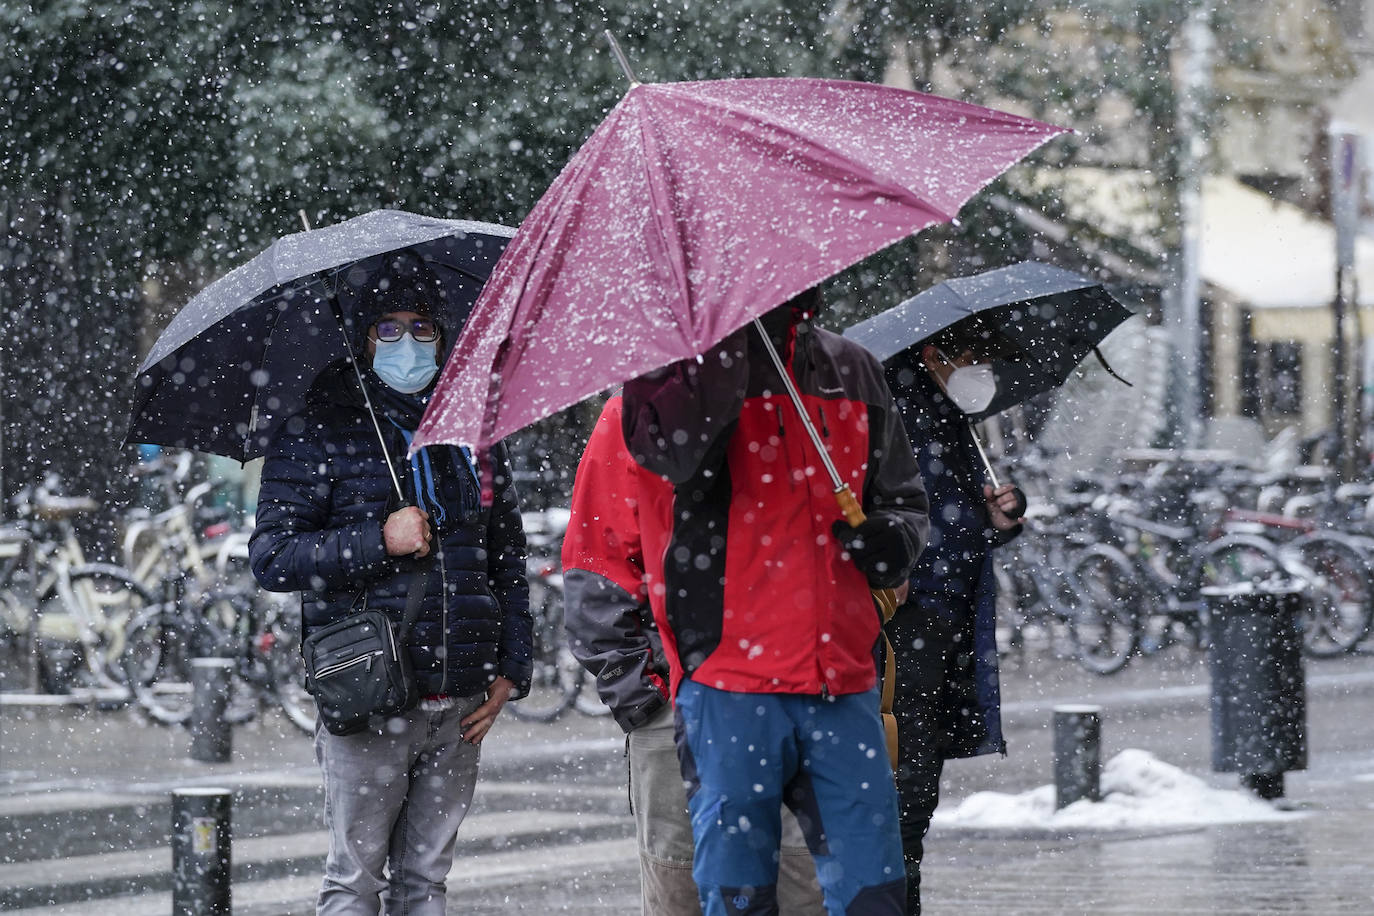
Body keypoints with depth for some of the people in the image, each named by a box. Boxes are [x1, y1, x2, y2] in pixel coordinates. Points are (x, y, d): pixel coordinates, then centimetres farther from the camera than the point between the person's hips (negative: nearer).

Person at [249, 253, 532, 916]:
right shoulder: (319, 433, 0)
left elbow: (507, 558, 19)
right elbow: (271, 558, -6)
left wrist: (512, 669, 8)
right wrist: (378, 542, -16)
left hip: (459, 707, 4)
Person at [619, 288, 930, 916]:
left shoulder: (852, 371, 15)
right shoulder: (678, 365, -1)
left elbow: (902, 495, 24)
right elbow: (671, 447, -23)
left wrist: (896, 534, 1)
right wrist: (726, 332, -24)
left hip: (843, 674, 4)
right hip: (730, 680, -4)